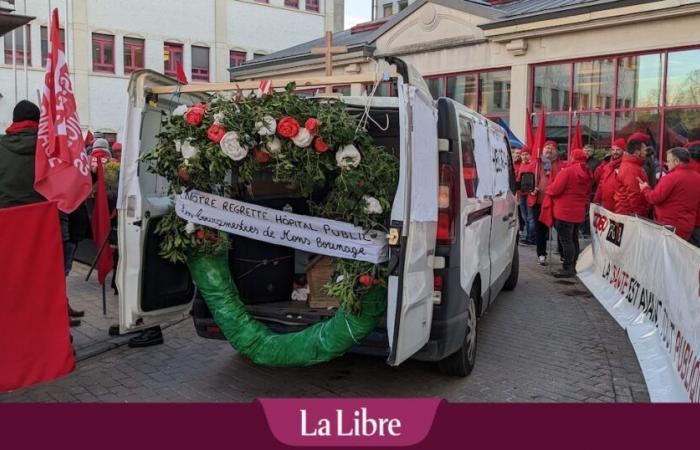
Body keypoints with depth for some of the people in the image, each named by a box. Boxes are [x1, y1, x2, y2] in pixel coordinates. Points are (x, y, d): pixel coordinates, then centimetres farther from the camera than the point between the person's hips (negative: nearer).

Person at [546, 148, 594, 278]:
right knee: (574, 239, 15)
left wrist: (548, 190, 2)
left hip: (565, 212, -8)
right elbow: (588, 193, 15)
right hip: (579, 212, 8)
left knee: (566, 240, -5)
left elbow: (555, 189, -18)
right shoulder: (588, 174, 9)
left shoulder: (567, 171, -16)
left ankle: (568, 269, -5)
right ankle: (572, 266, 22)